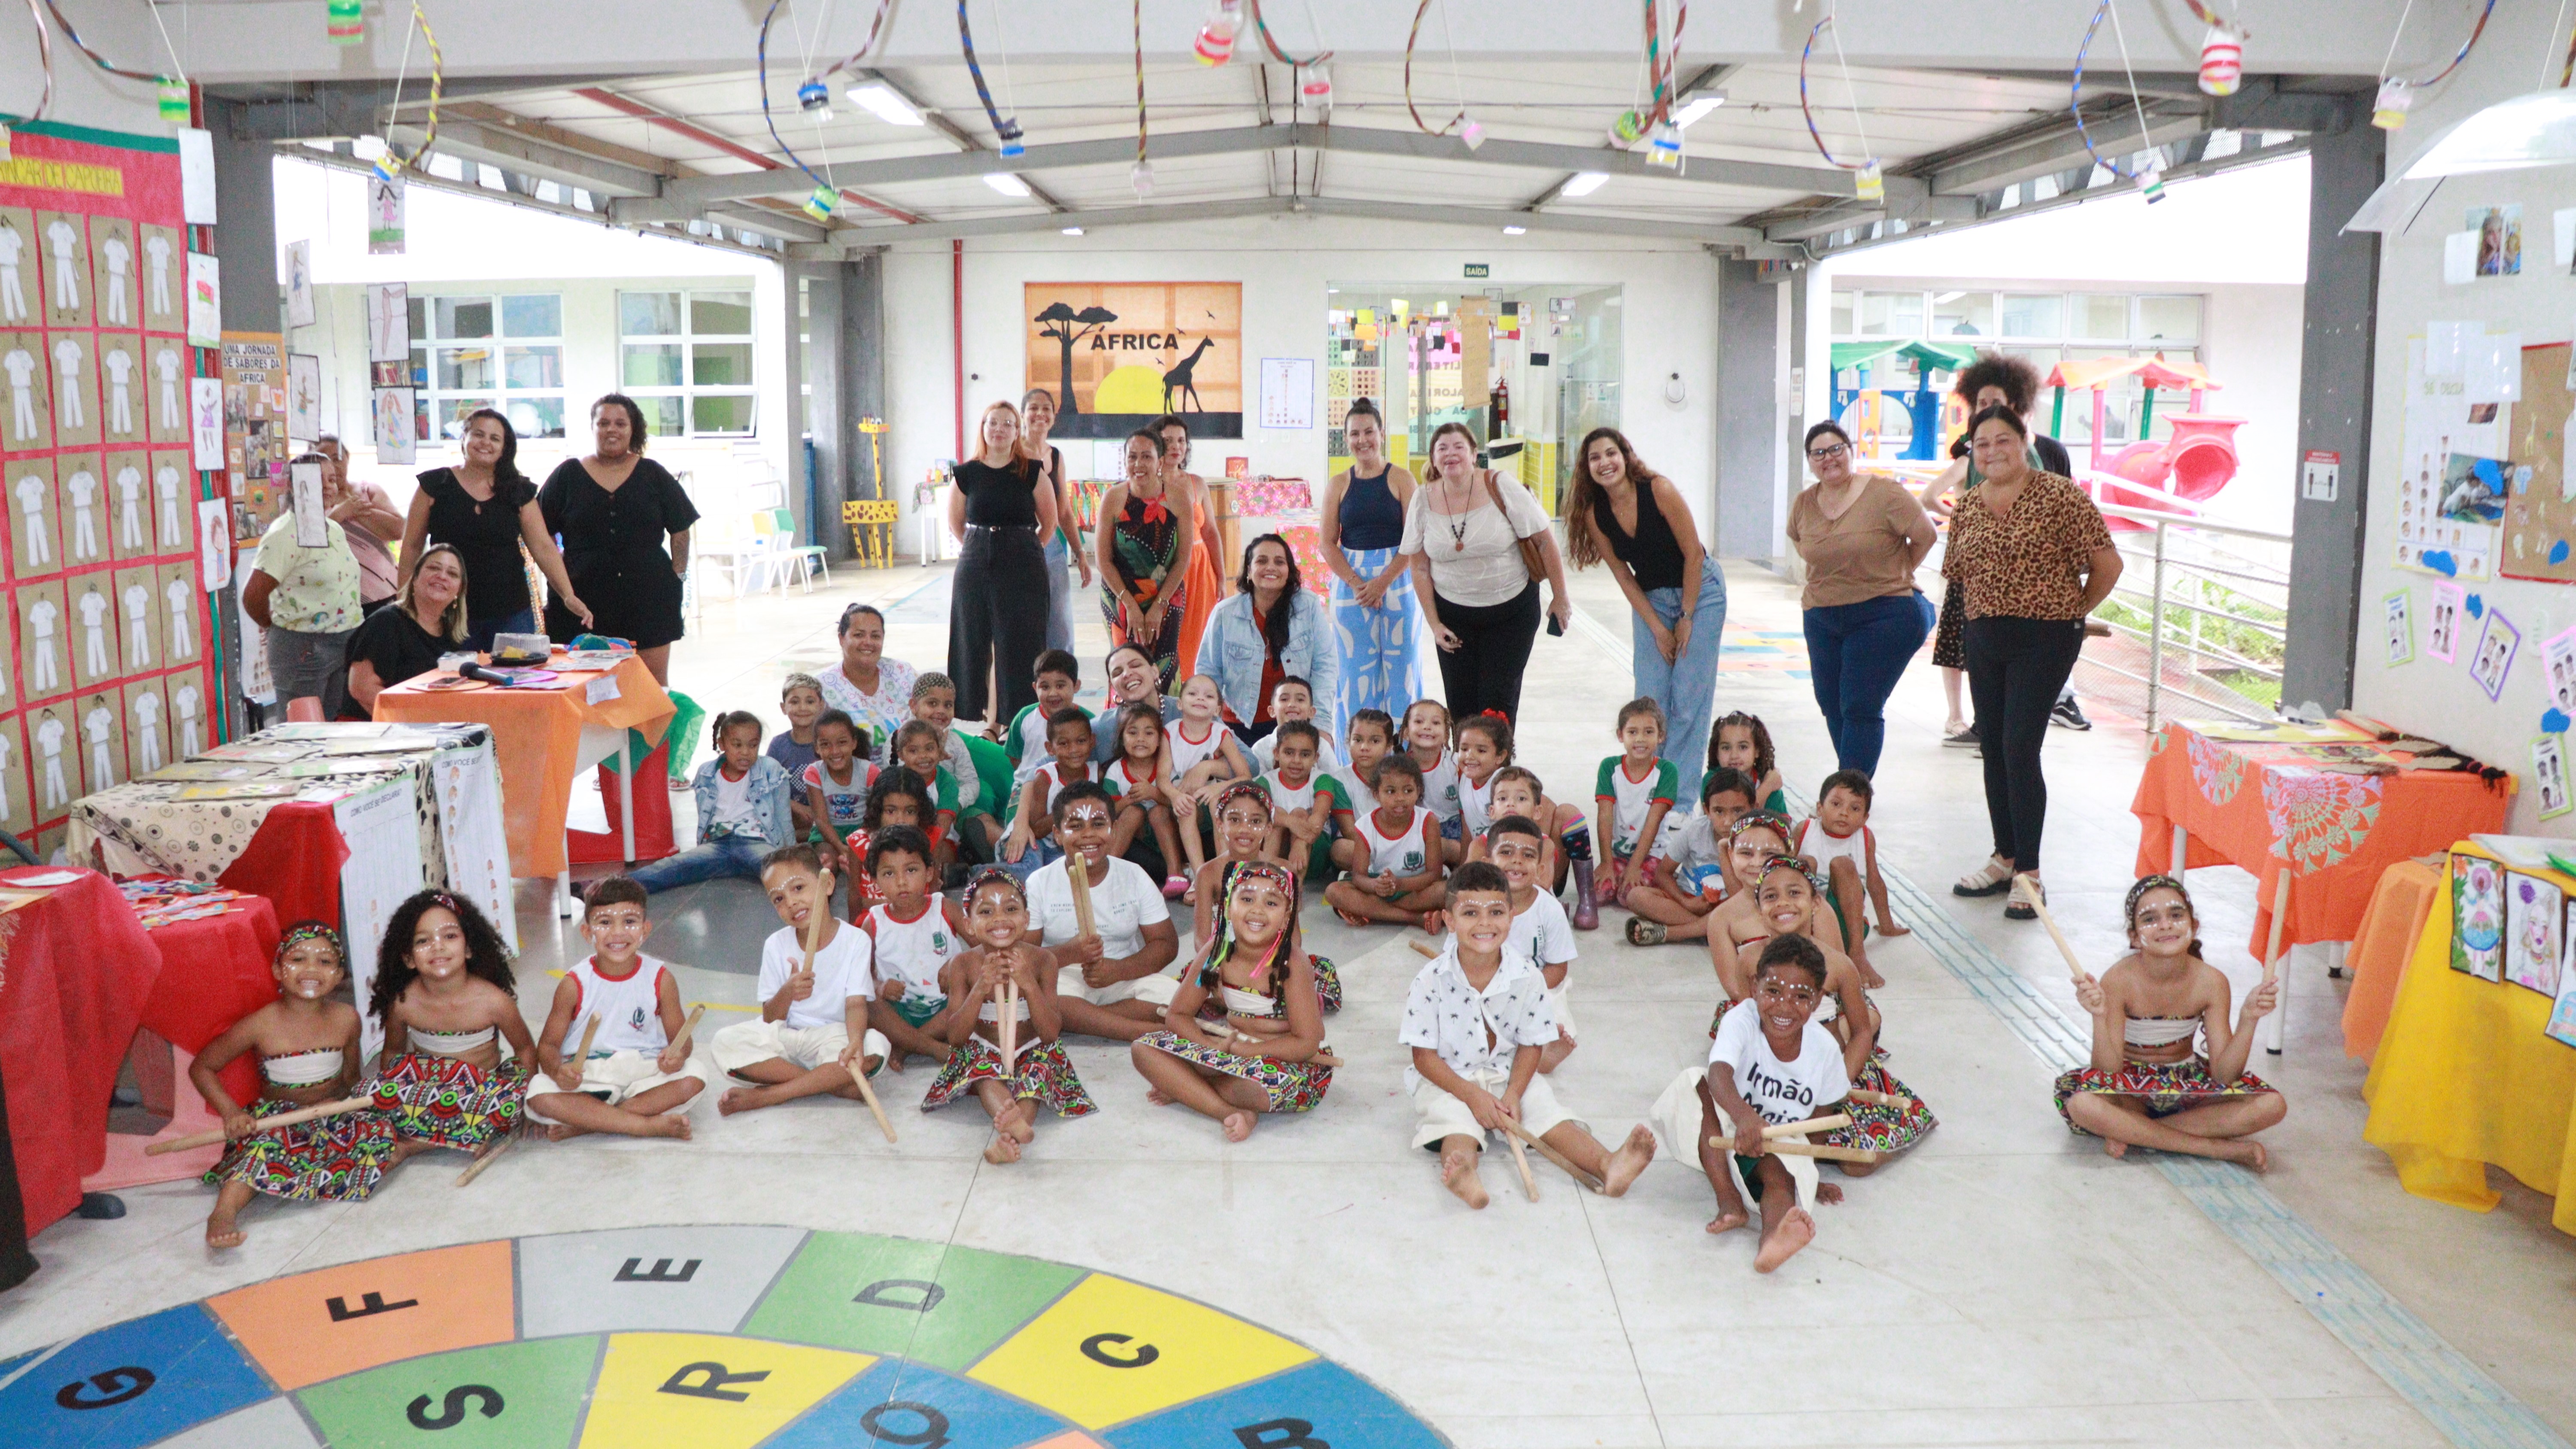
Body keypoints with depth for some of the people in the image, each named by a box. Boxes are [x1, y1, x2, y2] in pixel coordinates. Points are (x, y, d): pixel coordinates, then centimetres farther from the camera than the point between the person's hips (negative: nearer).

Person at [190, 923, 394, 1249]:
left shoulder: (346, 1019, -3)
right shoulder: (263, 1024, -11)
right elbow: (201, 1068, -2)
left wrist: (335, 1101, -11)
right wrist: (231, 1112, -15)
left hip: (331, 1117, 4)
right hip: (276, 1118, -3)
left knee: (380, 1131, -23)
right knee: (270, 1141, -37)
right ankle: (224, 1212, -52)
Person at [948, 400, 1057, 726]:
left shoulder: (1032, 473, -1)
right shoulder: (967, 474, 3)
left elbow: (1050, 523, 7)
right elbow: (955, 524, 15)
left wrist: (1020, 550, 10)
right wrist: (981, 550, 12)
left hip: (1023, 571, -2)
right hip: (975, 569, 2)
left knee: (1018, 648, -1)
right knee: (974, 644, 4)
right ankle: (974, 716, 13)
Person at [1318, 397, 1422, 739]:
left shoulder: (1401, 479, 1)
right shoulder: (1338, 485, 7)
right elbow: (1326, 544, 2)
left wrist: (1384, 581, -15)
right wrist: (1356, 583, -12)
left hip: (1397, 580, -2)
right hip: (1349, 581, 2)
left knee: (1400, 667, 0)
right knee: (1354, 669, 2)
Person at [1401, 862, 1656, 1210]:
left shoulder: (1527, 978, -7)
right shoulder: (1431, 981, -14)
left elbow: (1531, 1044, 0)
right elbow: (1424, 1056, -11)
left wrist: (1514, 1095, -16)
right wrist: (1473, 1095, -21)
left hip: (1510, 1075, 3)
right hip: (1448, 1080, -3)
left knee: (1548, 1113, -19)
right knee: (1455, 1119, -31)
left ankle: (1608, 1164, -39)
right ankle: (1462, 1173, -62)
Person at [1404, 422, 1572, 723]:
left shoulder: (1500, 488, -12)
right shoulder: (1424, 500, -3)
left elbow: (1544, 541, -7)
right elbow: (1420, 567, 4)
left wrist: (1560, 598, -4)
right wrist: (1434, 623, 1)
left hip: (1512, 611, -2)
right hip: (1453, 613, 3)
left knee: (1498, 703, -6)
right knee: (1460, 706, 2)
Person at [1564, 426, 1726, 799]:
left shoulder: (1658, 490, -21)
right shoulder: (1594, 513, -10)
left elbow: (1693, 552, -16)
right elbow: (1622, 575, -3)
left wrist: (1686, 618, -12)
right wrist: (1657, 628, -6)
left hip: (1699, 590, -4)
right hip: (1650, 599, 4)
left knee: (1689, 698, -6)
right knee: (1650, 700, -2)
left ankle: (1682, 799, 0)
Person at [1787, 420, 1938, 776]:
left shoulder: (1884, 493, -12)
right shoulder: (1804, 505, 4)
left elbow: (1926, 535, -6)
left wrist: (1895, 575, 3)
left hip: (1883, 616, -6)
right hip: (1823, 620, 6)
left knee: (1860, 708, -9)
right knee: (1832, 706, 11)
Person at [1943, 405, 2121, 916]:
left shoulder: (2060, 497, -11)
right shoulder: (1967, 507, 7)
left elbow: (2107, 563, -8)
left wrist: (2072, 611, 1)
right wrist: (1991, 611, 14)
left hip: (2045, 639, -6)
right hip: (1984, 637, 6)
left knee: (2020, 751, -10)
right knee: (1992, 749, 11)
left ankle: (2029, 873, -1)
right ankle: (2005, 859, 24)